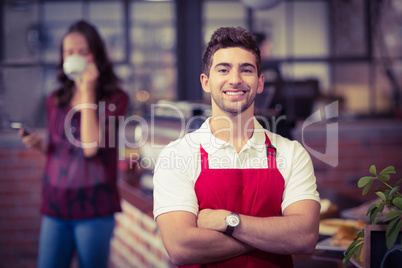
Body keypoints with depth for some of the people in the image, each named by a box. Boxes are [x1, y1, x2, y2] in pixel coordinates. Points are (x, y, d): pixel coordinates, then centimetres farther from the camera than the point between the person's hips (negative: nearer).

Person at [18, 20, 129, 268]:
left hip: (93, 206, -4)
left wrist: (87, 92, -12)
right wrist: (39, 144, -1)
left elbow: (91, 147, -17)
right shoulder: (55, 101, 10)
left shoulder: (115, 98, -3)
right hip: (55, 203, 4)